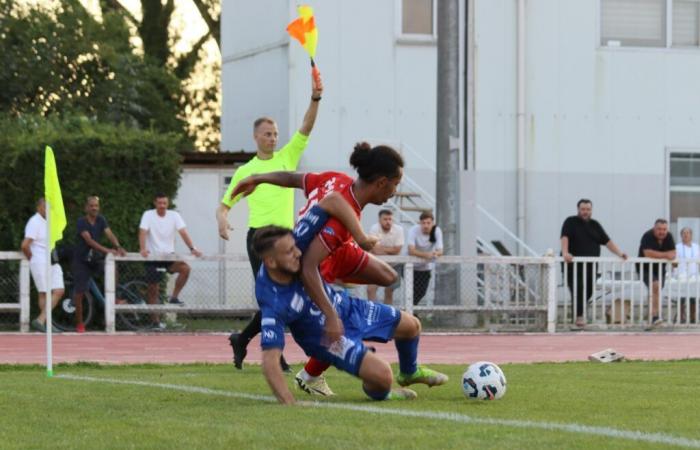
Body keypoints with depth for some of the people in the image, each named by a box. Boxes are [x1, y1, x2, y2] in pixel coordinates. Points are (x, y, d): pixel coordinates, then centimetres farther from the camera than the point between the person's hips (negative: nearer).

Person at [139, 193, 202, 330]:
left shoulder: (174, 215, -1)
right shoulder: (148, 215, -8)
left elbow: (183, 232, -12)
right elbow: (143, 232, -20)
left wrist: (192, 248, -26)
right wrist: (142, 249, -38)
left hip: (169, 255, 2)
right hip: (153, 257, -2)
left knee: (185, 268, -25)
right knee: (153, 290, -2)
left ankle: (174, 297, -7)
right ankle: (155, 321, 8)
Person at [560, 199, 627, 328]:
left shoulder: (595, 225, 18)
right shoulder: (571, 222, 2)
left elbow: (607, 241, 15)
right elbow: (565, 237, -13)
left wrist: (620, 254, 4)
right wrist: (565, 253, -30)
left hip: (590, 265, 5)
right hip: (574, 264, -5)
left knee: (588, 291, -1)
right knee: (577, 289, -13)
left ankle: (576, 312, 16)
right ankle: (579, 316, -8)